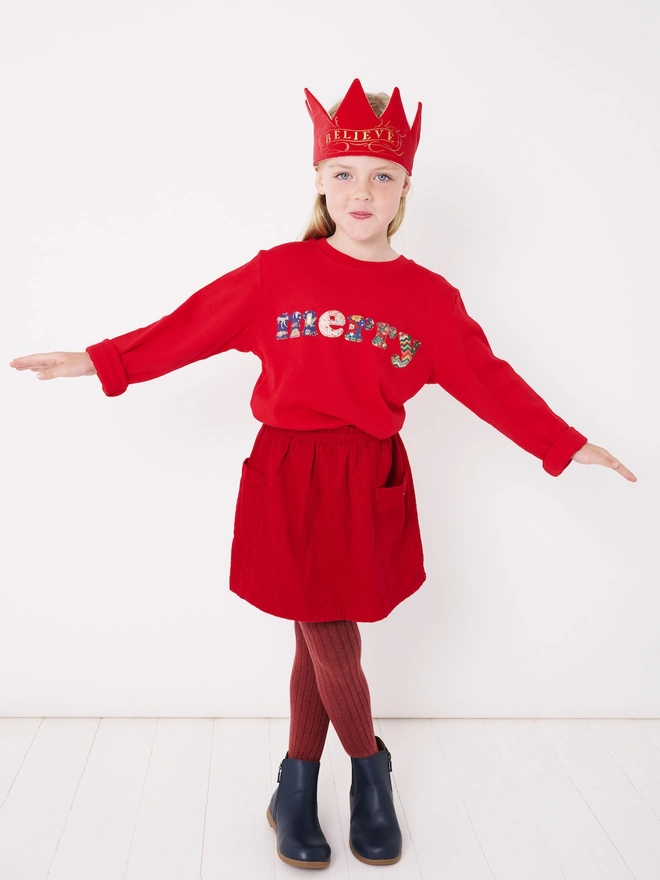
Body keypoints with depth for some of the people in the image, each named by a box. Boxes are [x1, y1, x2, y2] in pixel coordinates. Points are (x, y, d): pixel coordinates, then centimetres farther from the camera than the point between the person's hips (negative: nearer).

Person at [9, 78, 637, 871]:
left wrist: (565, 444, 9)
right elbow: (193, 325, 3)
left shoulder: (428, 296, 4)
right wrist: (100, 362, 1)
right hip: (289, 480, -1)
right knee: (334, 648, 2)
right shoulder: (279, 272, 0)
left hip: (369, 484, 1)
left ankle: (296, 788, 33)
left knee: (319, 640, 10)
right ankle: (369, 771, 31)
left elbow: (487, 379, 8)